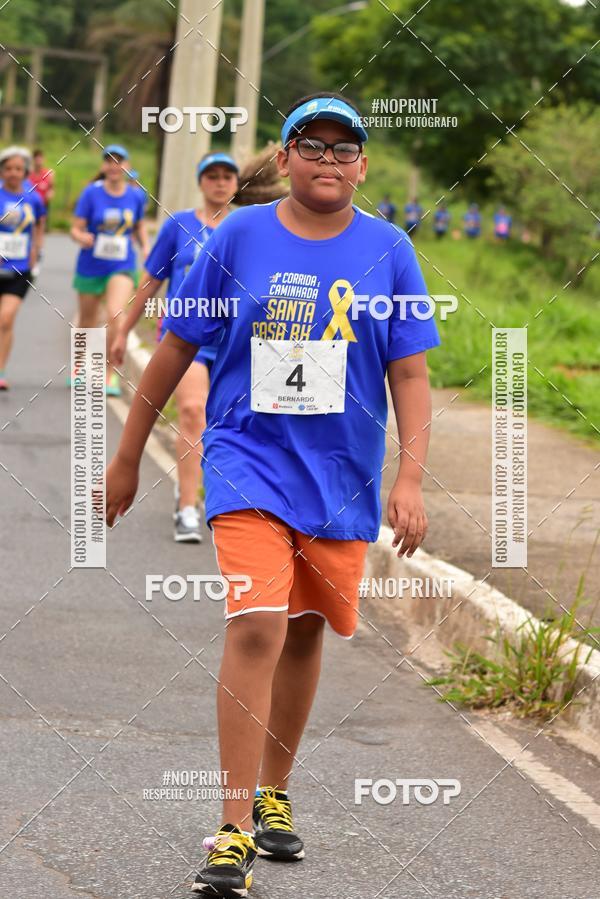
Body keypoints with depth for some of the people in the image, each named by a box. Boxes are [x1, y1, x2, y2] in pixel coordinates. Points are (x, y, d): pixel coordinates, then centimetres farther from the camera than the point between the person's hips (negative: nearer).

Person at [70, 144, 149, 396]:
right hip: (91, 267, 0)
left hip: (122, 267, 0)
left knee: (116, 316, -21)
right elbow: (76, 228, -8)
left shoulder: (135, 196, 0)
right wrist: (82, 238, -30)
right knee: (87, 321, 13)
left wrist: (145, 247, 0)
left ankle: (110, 374, -13)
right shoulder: (92, 193, -7)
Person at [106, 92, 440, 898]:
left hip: (342, 475, 3)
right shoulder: (241, 238, -3)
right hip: (249, 461, -3)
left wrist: (410, 478, -10)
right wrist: (128, 456, 8)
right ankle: (235, 833, -15)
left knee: (305, 632, 14)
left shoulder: (388, 252, 1)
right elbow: (176, 349, 4)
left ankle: (273, 795, 34)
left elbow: (410, 375, 2)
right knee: (256, 626, -17)